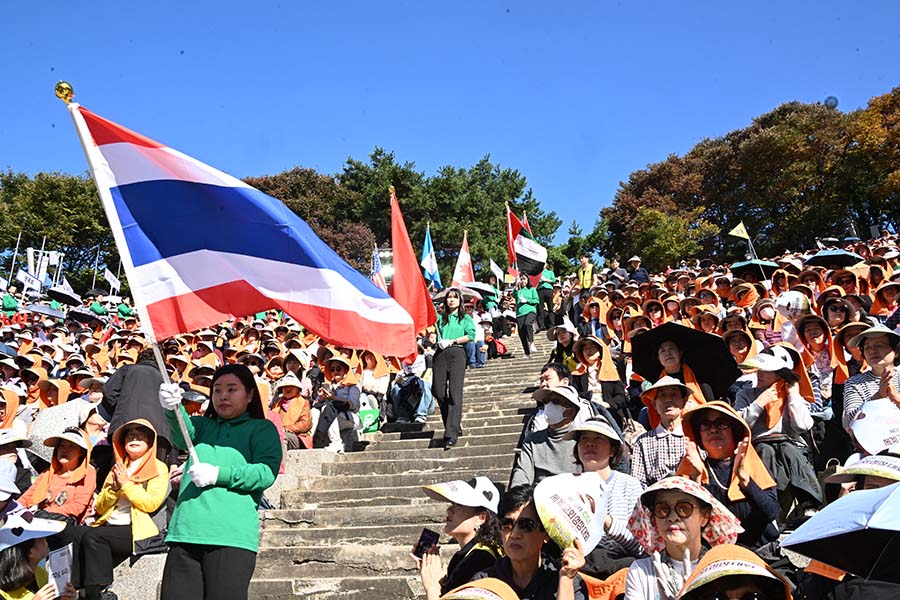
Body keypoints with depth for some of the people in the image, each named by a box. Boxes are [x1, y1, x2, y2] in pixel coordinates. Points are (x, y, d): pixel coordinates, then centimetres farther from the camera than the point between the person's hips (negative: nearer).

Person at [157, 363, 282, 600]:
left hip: (232, 535, -3)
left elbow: (267, 472, -4)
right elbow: (183, 435, -1)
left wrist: (217, 474, -12)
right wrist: (173, 409, -23)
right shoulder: (202, 426, 23)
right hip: (185, 533, 4)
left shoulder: (262, 429, 12)